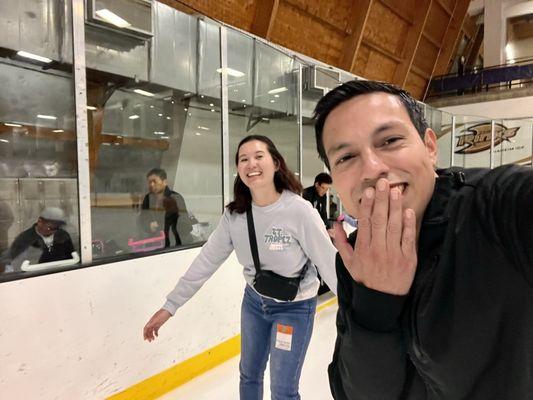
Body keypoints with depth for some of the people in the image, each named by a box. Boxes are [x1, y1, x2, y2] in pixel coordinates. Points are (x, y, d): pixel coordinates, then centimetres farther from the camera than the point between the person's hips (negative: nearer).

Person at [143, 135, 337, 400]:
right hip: (254, 299, 5)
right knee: (249, 375, 24)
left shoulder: (298, 210, -27)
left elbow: (330, 264, -23)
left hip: (294, 307, -4)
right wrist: (169, 306, -8)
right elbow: (206, 261, -9)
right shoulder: (234, 214, -13)